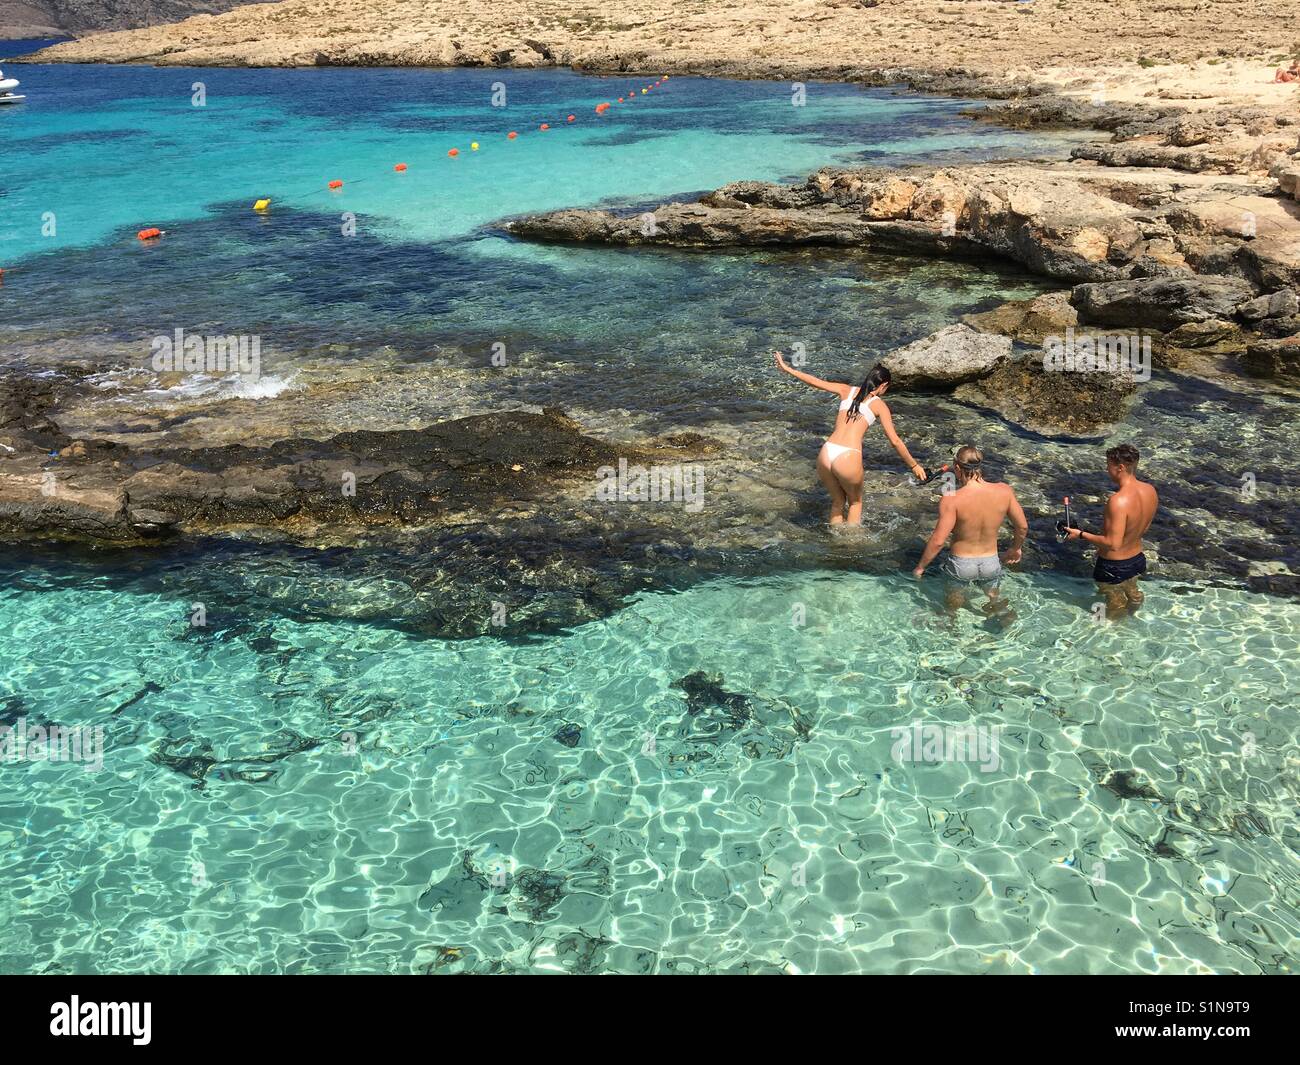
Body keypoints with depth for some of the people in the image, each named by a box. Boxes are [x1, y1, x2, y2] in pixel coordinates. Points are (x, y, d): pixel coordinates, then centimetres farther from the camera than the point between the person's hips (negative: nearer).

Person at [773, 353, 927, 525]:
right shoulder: (878, 405, 5)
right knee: (855, 502, 25)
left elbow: (816, 382, 17)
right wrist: (914, 466, 12)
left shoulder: (847, 391, 14)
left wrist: (786, 368, 28)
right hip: (848, 459, -4)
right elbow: (895, 441, 2)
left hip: (825, 454, 4)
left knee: (837, 501, 27)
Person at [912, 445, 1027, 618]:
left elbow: (938, 541, -24)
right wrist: (1015, 549, 17)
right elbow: (1022, 526, -3)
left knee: (954, 605, 25)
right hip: (991, 562, 3)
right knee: (994, 598, 30)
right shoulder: (1003, 491, -15)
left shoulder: (951, 499, -26)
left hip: (961, 563, -3)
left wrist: (920, 567, -9)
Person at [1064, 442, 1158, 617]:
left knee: (1115, 604, 19)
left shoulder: (1118, 501, -36)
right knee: (1133, 595, 33)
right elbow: (1144, 528, 5)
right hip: (1137, 558, 7)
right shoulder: (1150, 490, -10)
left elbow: (1113, 543, -33)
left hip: (1114, 566, -7)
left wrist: (1081, 535, -22)